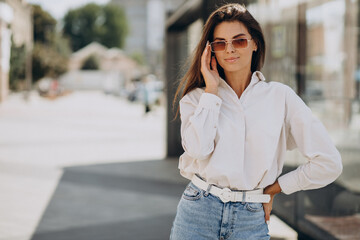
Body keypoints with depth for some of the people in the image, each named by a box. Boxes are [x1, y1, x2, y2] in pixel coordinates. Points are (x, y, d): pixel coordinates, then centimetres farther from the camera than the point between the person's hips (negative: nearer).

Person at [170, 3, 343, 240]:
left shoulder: (279, 96, 2)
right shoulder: (196, 97, 6)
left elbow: (329, 163, 0)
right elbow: (198, 149, -14)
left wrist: (274, 188, 5)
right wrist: (211, 89, -6)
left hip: (251, 220, 0)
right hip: (198, 212, 1)